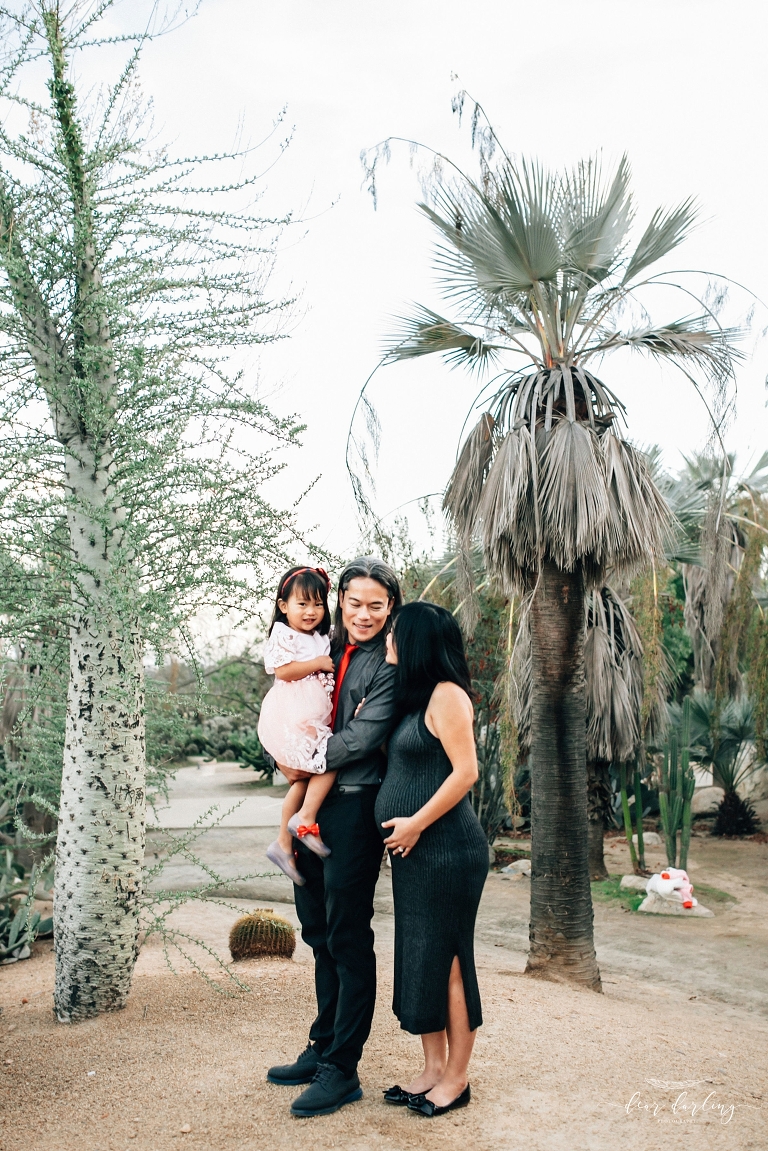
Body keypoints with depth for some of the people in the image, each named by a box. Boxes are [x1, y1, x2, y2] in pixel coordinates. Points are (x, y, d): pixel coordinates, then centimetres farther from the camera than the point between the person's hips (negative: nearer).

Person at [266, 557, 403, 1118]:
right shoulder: (330, 652, 12)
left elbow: (362, 738, -16)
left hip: (355, 804, -7)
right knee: (318, 931, 16)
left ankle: (342, 1071, 13)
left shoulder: (389, 664, -9)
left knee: (347, 937, 1)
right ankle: (322, 1050, 32)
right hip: (312, 802, 7)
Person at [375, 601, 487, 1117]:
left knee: (447, 961, 2)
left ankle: (456, 1079, 17)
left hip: (447, 851, -9)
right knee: (418, 959, 15)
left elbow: (466, 771, -19)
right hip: (414, 854, 9)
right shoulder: (414, 698, 14)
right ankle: (433, 1069, 28)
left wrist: (416, 823, -16)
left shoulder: (447, 694, -14)